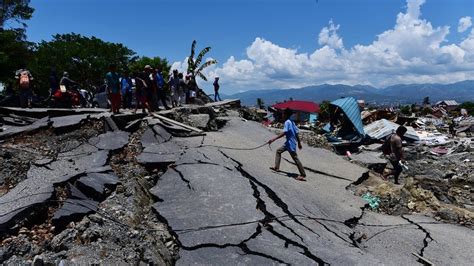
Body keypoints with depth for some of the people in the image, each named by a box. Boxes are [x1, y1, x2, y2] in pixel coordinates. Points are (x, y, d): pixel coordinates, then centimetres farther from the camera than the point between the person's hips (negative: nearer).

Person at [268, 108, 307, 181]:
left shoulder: (287, 122, -17)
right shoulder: (292, 122, 10)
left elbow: (284, 133, -28)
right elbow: (296, 133, 13)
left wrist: (274, 139, -31)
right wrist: (299, 143, 20)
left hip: (290, 143, -10)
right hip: (288, 142, 10)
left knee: (296, 159, -4)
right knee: (278, 151, 19)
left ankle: (303, 175, 3)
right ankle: (276, 167, 24)